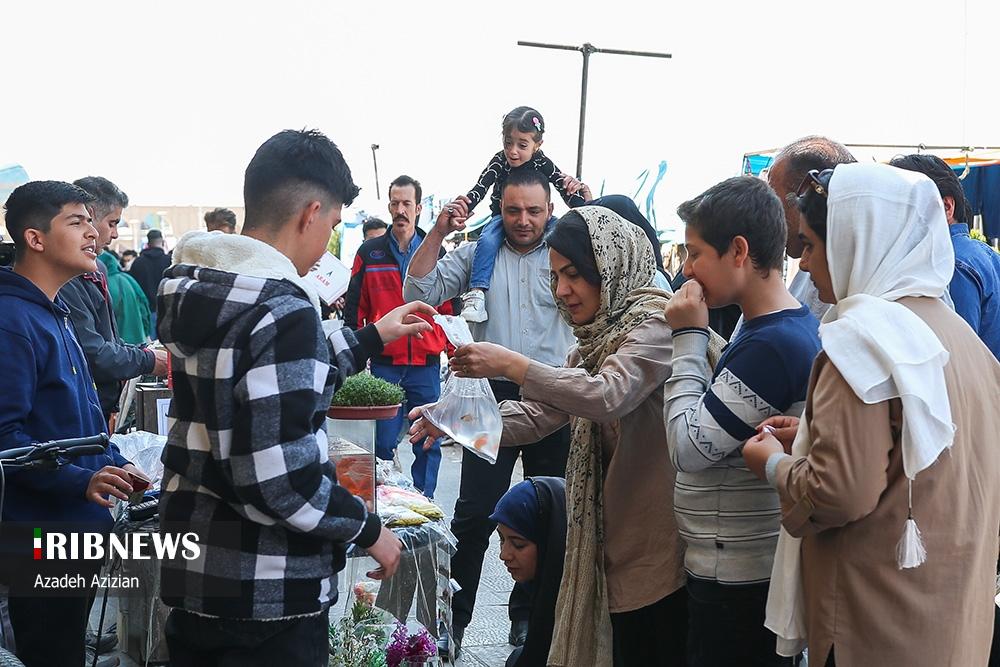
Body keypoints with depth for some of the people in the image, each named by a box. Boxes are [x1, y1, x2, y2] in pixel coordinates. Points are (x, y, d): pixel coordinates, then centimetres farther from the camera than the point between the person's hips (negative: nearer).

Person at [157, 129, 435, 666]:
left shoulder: (195, 288, 4)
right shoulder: (283, 312, -21)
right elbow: (279, 474, -26)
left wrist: (372, 337, 27)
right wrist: (366, 529, -11)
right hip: (266, 596, -8)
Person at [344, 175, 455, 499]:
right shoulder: (370, 253, 5)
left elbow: (449, 308, 11)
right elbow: (354, 307, 6)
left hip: (426, 364, 1)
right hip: (383, 363, -1)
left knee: (428, 444, 5)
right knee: (383, 444, 1)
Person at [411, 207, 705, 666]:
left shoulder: (655, 323, -14)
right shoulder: (594, 342, 14)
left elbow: (608, 395, -29)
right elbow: (539, 414, 9)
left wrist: (511, 366, -27)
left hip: (656, 546, -8)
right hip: (609, 534, 9)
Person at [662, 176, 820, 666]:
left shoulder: (771, 344, -24)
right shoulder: (792, 326, 7)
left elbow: (689, 448, -21)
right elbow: (716, 423, 14)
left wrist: (688, 338, -16)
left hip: (740, 577, -9)